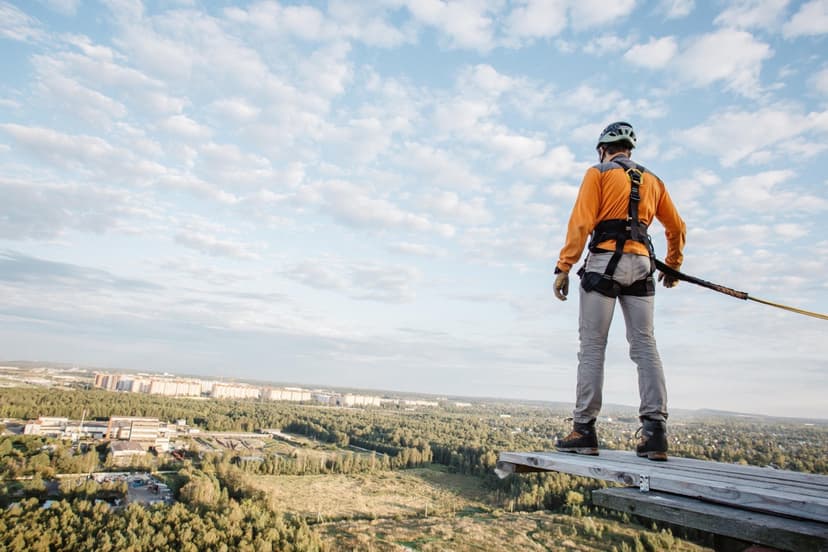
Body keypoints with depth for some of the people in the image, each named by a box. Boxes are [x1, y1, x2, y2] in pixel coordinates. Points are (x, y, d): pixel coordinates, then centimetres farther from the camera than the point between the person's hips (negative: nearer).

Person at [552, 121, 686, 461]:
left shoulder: (598, 174, 5)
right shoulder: (652, 181, 21)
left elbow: (581, 222, -7)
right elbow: (676, 227, 24)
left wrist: (564, 267, -9)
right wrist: (673, 265, 37)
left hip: (605, 261, -5)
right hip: (641, 265, 5)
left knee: (592, 347, -3)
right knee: (645, 346, 3)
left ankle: (584, 430, -3)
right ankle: (655, 430, -3)